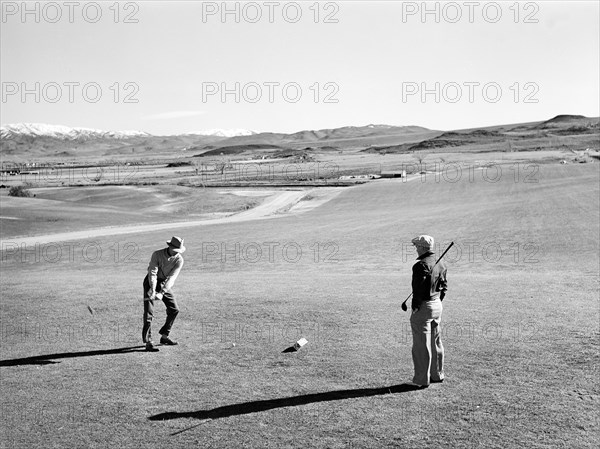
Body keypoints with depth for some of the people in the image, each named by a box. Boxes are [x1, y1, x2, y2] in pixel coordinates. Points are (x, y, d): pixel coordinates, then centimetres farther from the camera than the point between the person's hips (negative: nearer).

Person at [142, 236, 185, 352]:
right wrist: (153, 290, -38)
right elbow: (152, 273, -25)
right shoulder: (157, 254, -22)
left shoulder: (179, 260, -16)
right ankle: (148, 342, -11)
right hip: (151, 282, -4)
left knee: (174, 310, 3)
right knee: (149, 312, -13)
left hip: (165, 284, 4)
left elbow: (172, 277, -23)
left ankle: (164, 336, 19)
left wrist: (162, 292, -34)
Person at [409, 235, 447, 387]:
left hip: (423, 307, -9)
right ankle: (437, 374, 30)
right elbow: (444, 286, 14)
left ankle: (422, 380, 7)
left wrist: (415, 307, -14)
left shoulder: (421, 265, -20)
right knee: (436, 342, 19)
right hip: (437, 306, 9)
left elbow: (419, 289, -23)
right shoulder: (440, 263, 7)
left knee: (421, 345, 0)